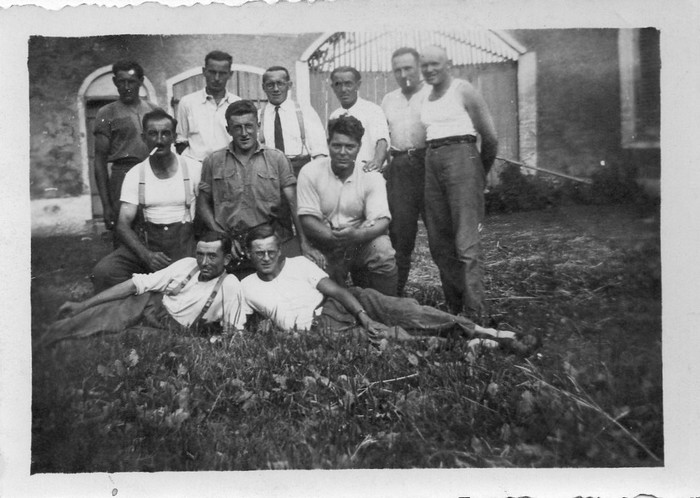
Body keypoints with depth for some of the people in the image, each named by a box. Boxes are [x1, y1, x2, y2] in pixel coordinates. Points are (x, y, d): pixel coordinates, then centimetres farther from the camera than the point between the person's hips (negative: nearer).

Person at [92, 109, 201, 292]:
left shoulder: (193, 169, 3)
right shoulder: (135, 175, 5)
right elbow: (123, 224, 0)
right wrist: (147, 255, -18)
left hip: (184, 240, -1)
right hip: (145, 240, 2)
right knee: (103, 271, -24)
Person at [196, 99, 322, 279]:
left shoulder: (277, 158, 6)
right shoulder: (213, 161, 8)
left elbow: (294, 203, 0)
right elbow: (203, 205, 10)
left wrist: (304, 243, -10)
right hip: (232, 250, 0)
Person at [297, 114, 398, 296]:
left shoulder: (372, 177, -4)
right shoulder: (310, 172, -6)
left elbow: (381, 220, -14)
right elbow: (307, 219, -10)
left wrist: (356, 235, -36)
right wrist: (334, 237, -27)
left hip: (361, 241, 1)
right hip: (324, 246, -1)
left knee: (382, 248, -30)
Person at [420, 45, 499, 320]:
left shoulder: (463, 90, 0)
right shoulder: (427, 98, 18)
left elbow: (490, 137, 0)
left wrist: (481, 172, 10)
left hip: (461, 156, -7)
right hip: (431, 162, 7)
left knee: (466, 240, -12)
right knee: (438, 240, 6)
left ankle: (475, 314, -11)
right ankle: (454, 307, 17)